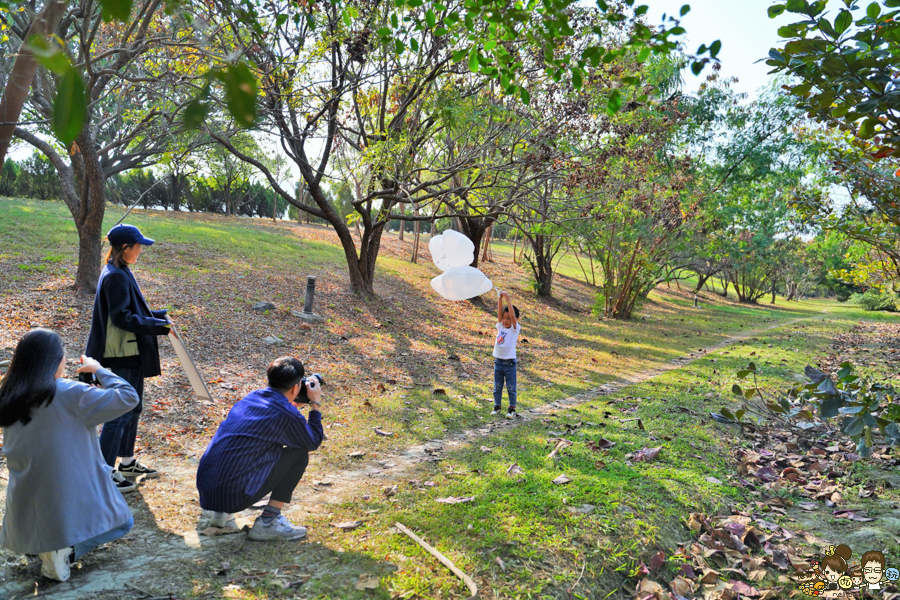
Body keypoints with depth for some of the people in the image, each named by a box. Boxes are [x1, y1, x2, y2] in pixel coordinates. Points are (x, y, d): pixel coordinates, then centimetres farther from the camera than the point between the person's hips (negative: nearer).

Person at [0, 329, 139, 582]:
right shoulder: (70, 394, -19)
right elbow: (128, 397, -16)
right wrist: (98, 369, -2)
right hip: (70, 502, -7)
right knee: (123, 522, 16)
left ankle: (41, 542, 14)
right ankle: (67, 550, -6)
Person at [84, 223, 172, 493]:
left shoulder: (120, 273, 12)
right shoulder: (116, 276, -19)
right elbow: (121, 317, -24)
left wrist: (158, 316, 7)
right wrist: (158, 326, -21)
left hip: (131, 354, 10)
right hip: (121, 357, -10)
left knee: (134, 408, 19)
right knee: (120, 413, -2)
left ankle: (127, 461, 33)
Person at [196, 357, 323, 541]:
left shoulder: (252, 396, 11)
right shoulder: (287, 414, -11)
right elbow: (313, 442, 7)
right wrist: (315, 404, 15)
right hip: (233, 495, -8)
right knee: (298, 454, 4)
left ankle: (222, 512, 21)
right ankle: (268, 522, 2)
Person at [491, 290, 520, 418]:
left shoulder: (515, 329, -7)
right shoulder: (500, 326, 5)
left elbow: (512, 315, -21)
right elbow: (499, 312, -5)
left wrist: (508, 299, -26)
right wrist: (500, 299, -18)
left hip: (510, 363, -4)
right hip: (498, 362, 4)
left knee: (511, 388, 5)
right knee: (497, 387, 13)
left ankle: (512, 409, 16)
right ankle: (497, 406, 26)